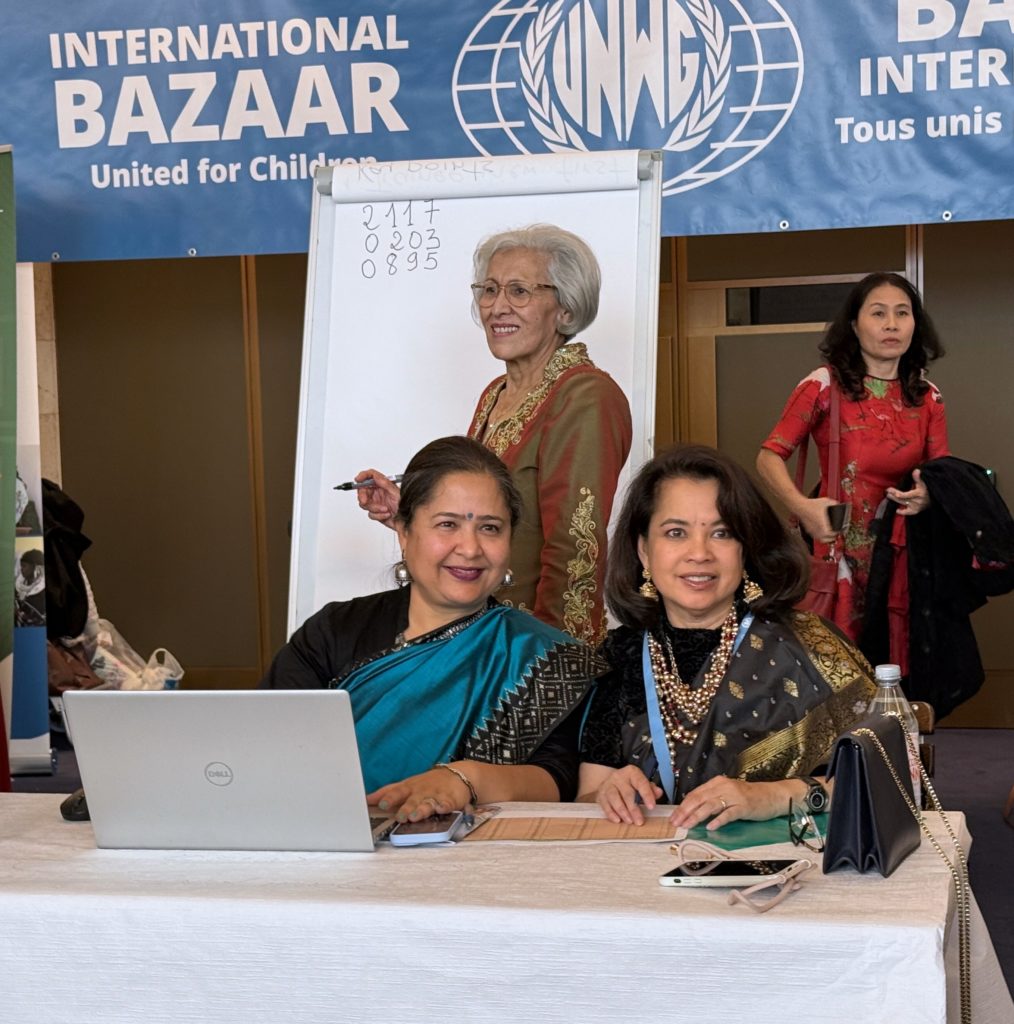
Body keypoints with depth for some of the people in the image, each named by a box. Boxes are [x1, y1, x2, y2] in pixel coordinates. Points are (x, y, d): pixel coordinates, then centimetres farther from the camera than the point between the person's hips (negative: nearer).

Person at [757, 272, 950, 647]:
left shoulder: (927, 398, 9)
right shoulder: (823, 386, -3)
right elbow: (769, 457, -4)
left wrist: (928, 495, -11)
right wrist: (802, 506, -21)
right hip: (837, 548, -4)